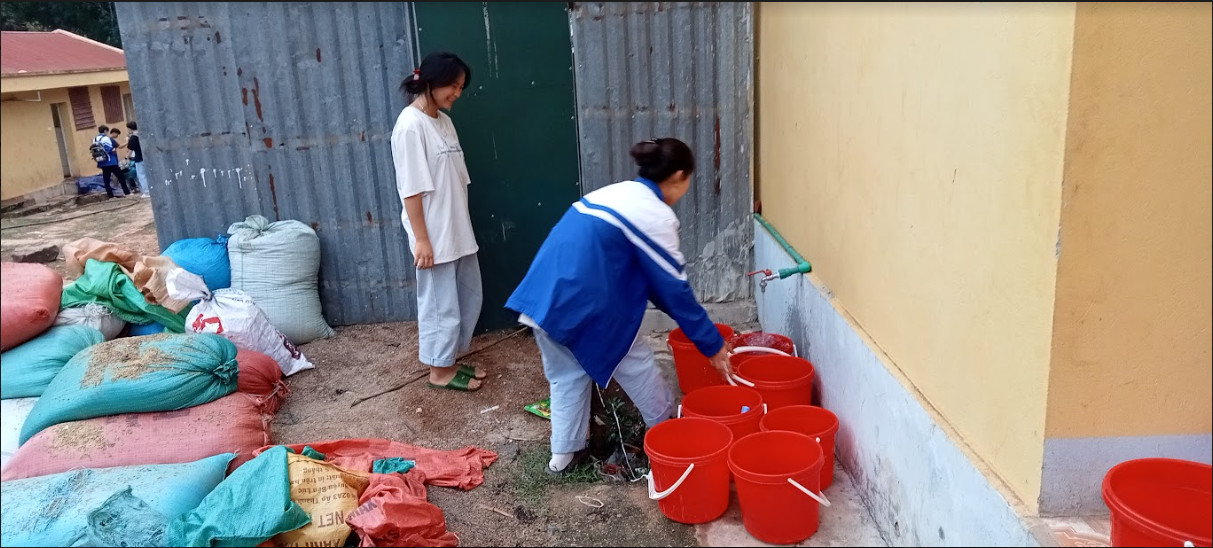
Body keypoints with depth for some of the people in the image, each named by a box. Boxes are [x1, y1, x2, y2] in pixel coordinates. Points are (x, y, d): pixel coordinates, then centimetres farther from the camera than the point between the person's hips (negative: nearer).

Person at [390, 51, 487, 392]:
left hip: (459, 231, 9)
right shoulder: (410, 125, -16)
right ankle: (440, 370, 18)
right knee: (441, 304, 3)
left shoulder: (444, 121, 10)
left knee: (469, 297, 17)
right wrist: (421, 239, -19)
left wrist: (463, 227, 17)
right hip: (434, 236, -9)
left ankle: (451, 359, 31)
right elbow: (411, 189, -19)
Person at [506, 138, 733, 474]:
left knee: (566, 375, 24)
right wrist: (712, 344, 5)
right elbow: (673, 288, -4)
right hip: (585, 306, -7)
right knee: (638, 369, 15)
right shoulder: (656, 216, -6)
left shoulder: (616, 193, 19)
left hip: (543, 299, 7)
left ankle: (563, 452, 31)